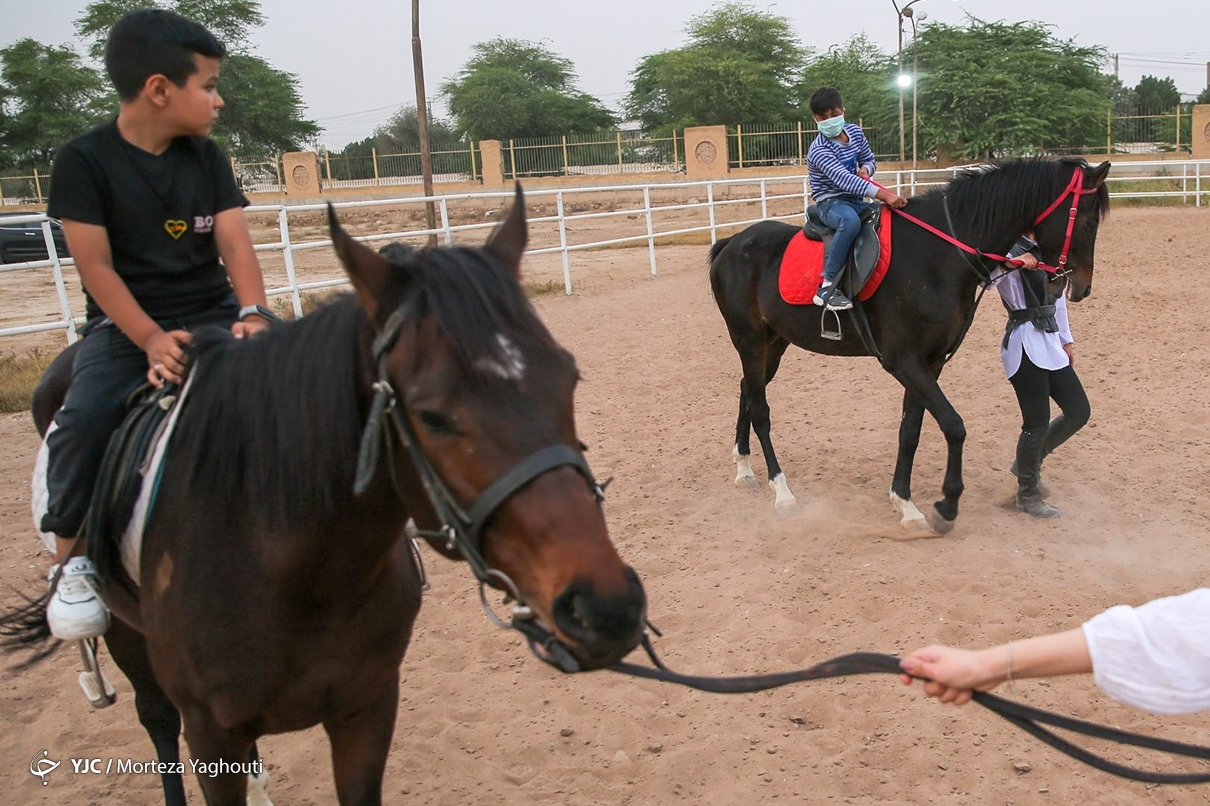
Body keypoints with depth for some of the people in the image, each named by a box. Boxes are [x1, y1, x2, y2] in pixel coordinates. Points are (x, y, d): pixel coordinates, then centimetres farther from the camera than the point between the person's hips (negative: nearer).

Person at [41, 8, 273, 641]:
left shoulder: (206, 157, 6)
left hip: (214, 315, 4)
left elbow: (235, 243, -3)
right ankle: (71, 558, -9)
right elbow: (96, 267, -11)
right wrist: (151, 339, -26)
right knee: (85, 416, -30)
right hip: (126, 324, -3)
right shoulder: (84, 160, -6)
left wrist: (252, 313, -23)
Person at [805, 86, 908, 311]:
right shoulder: (819, 150, -20)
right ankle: (827, 285, -38)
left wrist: (866, 169, -10)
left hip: (855, 201, 8)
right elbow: (842, 179, -34)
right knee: (851, 220, -39)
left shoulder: (855, 132, 3)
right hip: (831, 203, -8)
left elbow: (869, 160, 18)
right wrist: (883, 194, -45)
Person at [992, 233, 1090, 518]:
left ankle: (1028, 463, 30)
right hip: (1025, 346, -8)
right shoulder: (1010, 250, -10)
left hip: (1051, 343, 8)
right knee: (1037, 424, -3)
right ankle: (1028, 496, 16)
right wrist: (1013, 262, -45)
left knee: (1079, 411, 9)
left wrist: (1066, 339, 21)